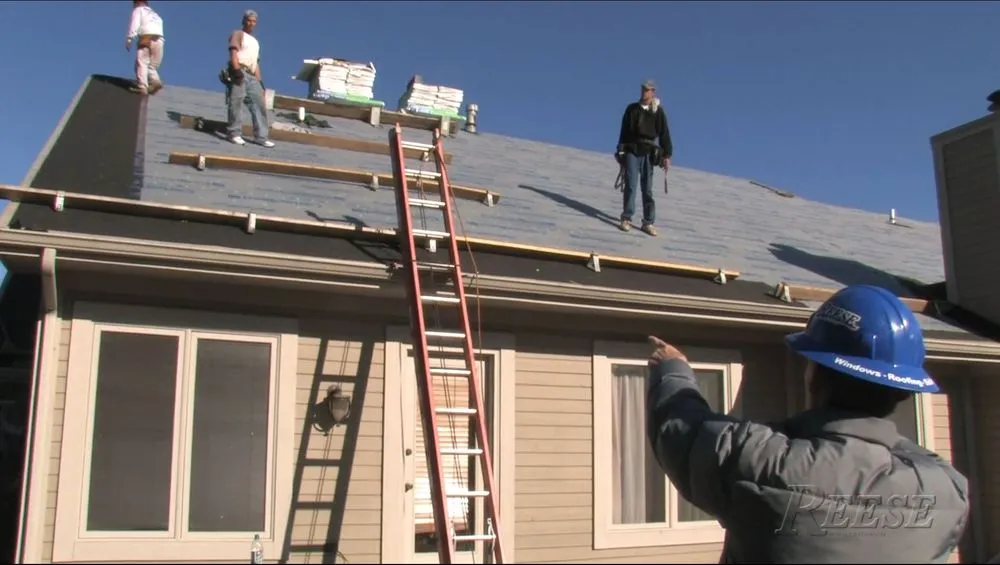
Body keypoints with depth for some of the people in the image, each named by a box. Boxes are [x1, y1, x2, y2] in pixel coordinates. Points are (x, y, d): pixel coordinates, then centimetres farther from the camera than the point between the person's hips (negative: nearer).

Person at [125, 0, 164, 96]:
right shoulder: (155, 14, 34)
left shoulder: (138, 10, 15)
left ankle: (142, 86, -23)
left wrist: (129, 39, -7)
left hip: (146, 38, -6)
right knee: (152, 65, 10)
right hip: (159, 40, 6)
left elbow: (134, 24, -3)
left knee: (142, 63, -9)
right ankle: (155, 81, -17)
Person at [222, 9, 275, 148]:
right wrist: (236, 69, -23)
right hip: (239, 73, -7)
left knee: (259, 104, -1)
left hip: (251, 76, 8)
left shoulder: (255, 41, 29)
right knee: (236, 102, -13)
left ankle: (261, 136, -3)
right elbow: (233, 52, -9)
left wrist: (259, 80, 18)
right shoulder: (238, 34, 7)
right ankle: (235, 133, -13)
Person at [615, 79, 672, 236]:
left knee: (647, 188, 2)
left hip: (648, 153, 0)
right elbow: (624, 132, 9)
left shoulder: (658, 112, 4)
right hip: (632, 151, 0)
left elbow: (664, 134, 3)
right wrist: (621, 152, 5)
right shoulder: (632, 109, 7)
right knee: (631, 185, -9)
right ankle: (626, 219, -5)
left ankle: (648, 222, 4)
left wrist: (667, 155, -3)